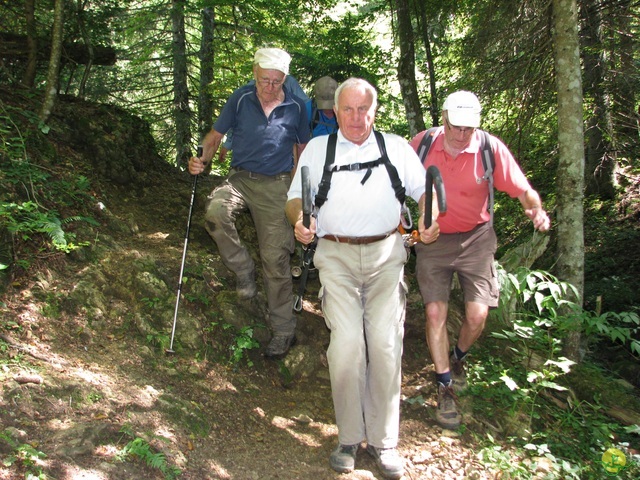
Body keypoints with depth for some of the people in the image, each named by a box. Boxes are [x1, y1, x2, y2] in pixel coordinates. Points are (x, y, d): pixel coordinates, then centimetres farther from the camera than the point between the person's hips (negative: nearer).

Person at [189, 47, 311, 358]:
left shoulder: (296, 107, -1)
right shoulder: (240, 99, -2)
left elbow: (303, 149, 11)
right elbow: (216, 135, 5)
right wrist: (202, 160, -15)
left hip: (276, 186, -1)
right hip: (240, 178, 1)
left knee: (275, 259, 0)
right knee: (215, 210, -34)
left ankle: (284, 330, 16)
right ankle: (243, 269, -8)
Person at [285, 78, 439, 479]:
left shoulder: (396, 146, 16)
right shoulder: (317, 148, 16)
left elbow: (424, 189, 13)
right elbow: (295, 197, 13)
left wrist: (431, 220, -9)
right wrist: (299, 220, -10)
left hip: (386, 254, 1)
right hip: (336, 255, 0)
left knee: (386, 344, -7)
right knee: (346, 343, -13)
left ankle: (383, 439, 8)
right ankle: (349, 438, 5)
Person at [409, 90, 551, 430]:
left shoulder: (491, 148, -14)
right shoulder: (422, 144, -11)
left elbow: (523, 190, -10)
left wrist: (536, 210, -31)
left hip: (475, 239, 0)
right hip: (432, 239, 1)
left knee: (477, 314, -6)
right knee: (435, 312, -5)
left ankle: (458, 358, 29)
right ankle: (445, 386, 13)